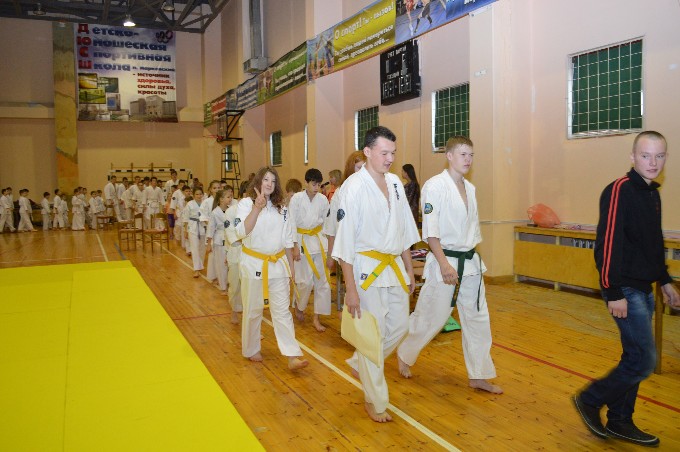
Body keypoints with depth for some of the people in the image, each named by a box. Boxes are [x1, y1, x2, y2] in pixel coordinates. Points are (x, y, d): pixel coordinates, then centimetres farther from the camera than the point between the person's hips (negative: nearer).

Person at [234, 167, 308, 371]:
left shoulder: (281, 207, 7)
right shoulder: (246, 203, -5)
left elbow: (287, 241, 12)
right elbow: (242, 232, -21)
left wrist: (291, 267, 11)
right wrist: (257, 208, -27)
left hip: (278, 264, 3)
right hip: (254, 264, -3)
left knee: (282, 310, 1)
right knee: (253, 310, 9)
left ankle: (292, 356, -2)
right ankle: (251, 350, 28)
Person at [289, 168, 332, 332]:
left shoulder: (323, 199, 0)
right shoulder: (297, 198, -9)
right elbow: (291, 223, -7)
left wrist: (327, 245, 5)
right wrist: (294, 247, -9)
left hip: (319, 240, 4)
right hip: (302, 241, -3)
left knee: (322, 281, 2)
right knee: (306, 281, -5)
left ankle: (316, 318, 13)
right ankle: (298, 305, 27)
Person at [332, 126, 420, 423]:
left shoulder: (395, 184, 6)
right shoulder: (354, 187, -15)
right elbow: (345, 241, -16)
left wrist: (409, 270, 16)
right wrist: (350, 289, -16)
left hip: (394, 267, 7)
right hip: (366, 269, -7)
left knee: (399, 327, 14)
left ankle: (359, 364, 39)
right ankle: (375, 402, 21)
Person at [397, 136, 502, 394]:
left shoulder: (470, 189, 10)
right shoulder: (434, 186, -12)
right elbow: (430, 231, -17)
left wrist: (473, 258, 15)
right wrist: (445, 264, -23)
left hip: (470, 263, 7)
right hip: (444, 261, -7)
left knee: (478, 318, 9)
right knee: (430, 316, 2)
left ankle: (479, 376, 21)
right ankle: (404, 355, 29)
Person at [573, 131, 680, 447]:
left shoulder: (653, 193, 12)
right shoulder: (619, 191, -15)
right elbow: (608, 243, -20)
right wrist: (614, 293, -22)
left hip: (643, 289, 9)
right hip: (625, 290, -9)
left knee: (635, 358, 13)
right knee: (644, 360, -7)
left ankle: (620, 422, 26)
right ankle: (590, 400, 11)